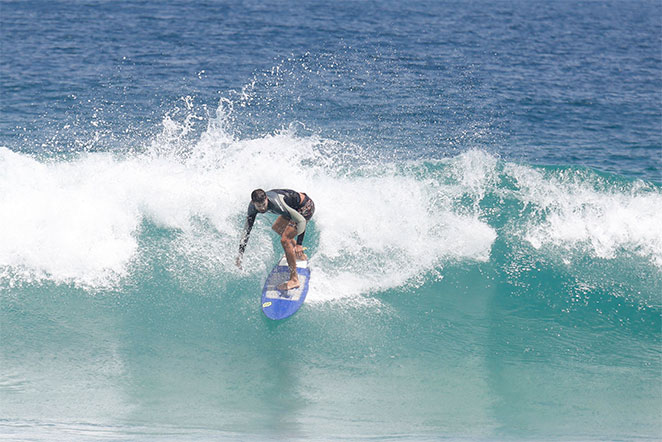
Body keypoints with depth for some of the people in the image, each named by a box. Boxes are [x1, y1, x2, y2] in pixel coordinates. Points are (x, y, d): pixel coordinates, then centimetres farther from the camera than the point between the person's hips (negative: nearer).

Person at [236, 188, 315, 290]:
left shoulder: (276, 204, -37)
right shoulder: (253, 207, -14)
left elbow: (301, 221, -31)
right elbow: (247, 229, -7)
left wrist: (299, 244, -32)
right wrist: (240, 254, -13)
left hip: (306, 206, -9)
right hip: (295, 207, 9)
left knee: (285, 240, -19)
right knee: (277, 228, 28)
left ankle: (294, 280, -14)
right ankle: (300, 255, 46)